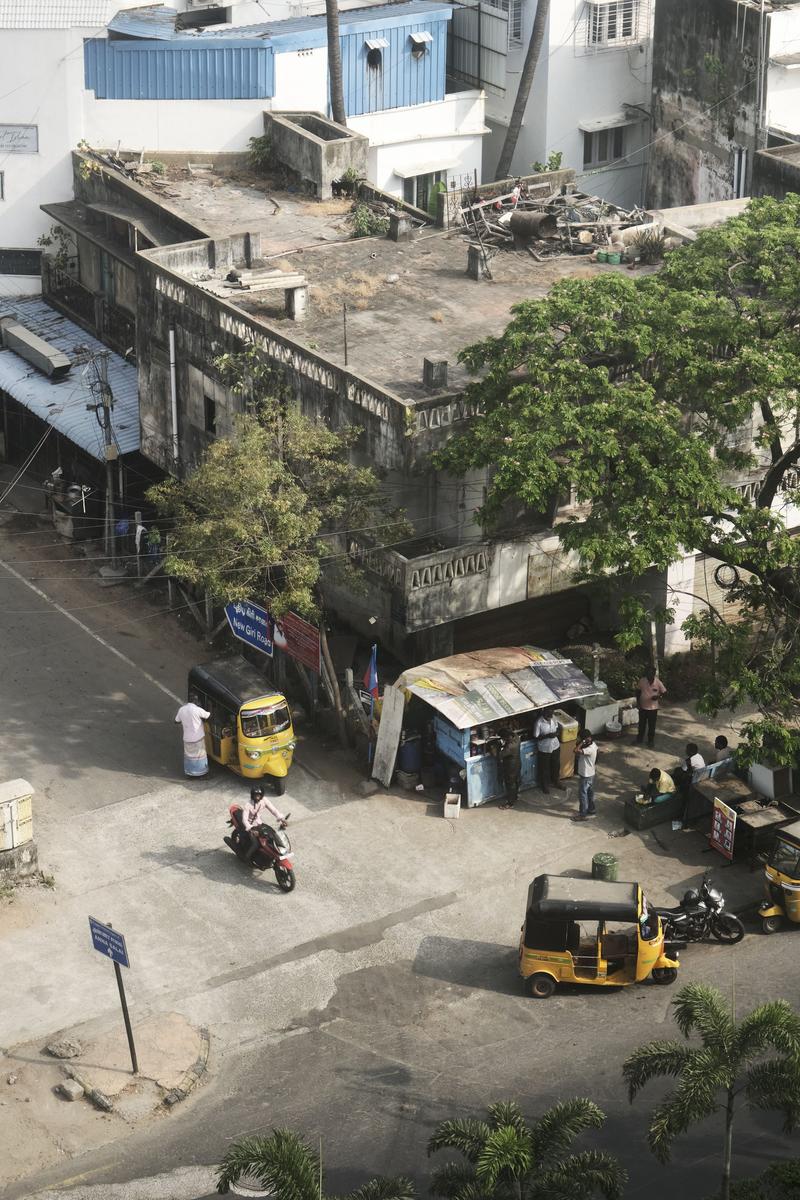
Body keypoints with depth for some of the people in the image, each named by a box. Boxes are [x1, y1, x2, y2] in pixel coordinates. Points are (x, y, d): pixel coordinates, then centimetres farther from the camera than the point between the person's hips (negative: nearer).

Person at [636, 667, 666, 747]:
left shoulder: (658, 682, -14)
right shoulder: (642, 681, -9)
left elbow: (664, 692, -4)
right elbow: (638, 691, 5)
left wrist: (658, 696, -23)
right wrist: (638, 701, -2)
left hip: (653, 707, -2)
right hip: (643, 707, 2)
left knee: (652, 726, 8)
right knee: (641, 725, 15)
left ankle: (650, 741, 24)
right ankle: (639, 739, 32)